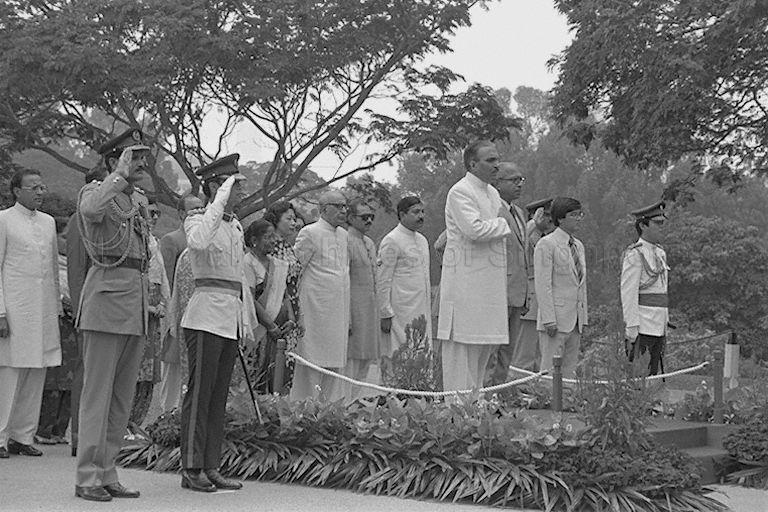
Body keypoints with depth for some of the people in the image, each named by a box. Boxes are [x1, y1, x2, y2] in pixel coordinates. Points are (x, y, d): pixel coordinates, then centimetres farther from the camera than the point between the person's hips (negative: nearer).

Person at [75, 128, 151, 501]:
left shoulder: (140, 201, 19)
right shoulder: (94, 191, -3)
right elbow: (92, 208, -30)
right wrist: (122, 172, -20)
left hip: (137, 299, 8)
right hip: (107, 294, -8)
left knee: (123, 396, 8)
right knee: (97, 392, -6)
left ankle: (107, 474, 14)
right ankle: (87, 478, -2)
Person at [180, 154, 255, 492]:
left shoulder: (236, 226, 18)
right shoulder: (197, 220, -5)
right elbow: (199, 241, -31)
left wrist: (248, 319, 22)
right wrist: (222, 200, -23)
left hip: (232, 318, 8)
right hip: (206, 316, -8)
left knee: (218, 397, 9)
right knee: (199, 394, -5)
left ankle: (211, 468, 13)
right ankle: (191, 470, 0)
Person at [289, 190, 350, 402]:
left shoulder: (343, 235, 14)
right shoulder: (309, 233, -8)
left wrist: (348, 317, 18)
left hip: (339, 309, 7)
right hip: (317, 308, -7)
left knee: (336, 361, 8)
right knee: (313, 360, -4)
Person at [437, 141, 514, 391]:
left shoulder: (492, 193, 18)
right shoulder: (460, 192, -10)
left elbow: (507, 229, 25)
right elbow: (474, 229, -22)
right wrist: (502, 223, -7)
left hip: (490, 281, 9)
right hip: (466, 282, -9)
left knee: (486, 344, 11)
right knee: (463, 346, -6)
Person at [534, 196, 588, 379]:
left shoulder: (578, 246, 16)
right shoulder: (546, 244, -8)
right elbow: (543, 284, -13)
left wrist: (583, 317, 13)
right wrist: (549, 319, -18)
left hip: (575, 321, 8)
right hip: (556, 319, -7)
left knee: (570, 371, 9)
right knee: (551, 370, -6)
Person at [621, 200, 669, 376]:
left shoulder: (660, 253, 16)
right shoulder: (634, 254, -11)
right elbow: (628, 293, -15)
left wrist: (665, 323, 17)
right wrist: (632, 329, -20)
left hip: (658, 326, 8)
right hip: (642, 326, -8)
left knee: (653, 375, 11)